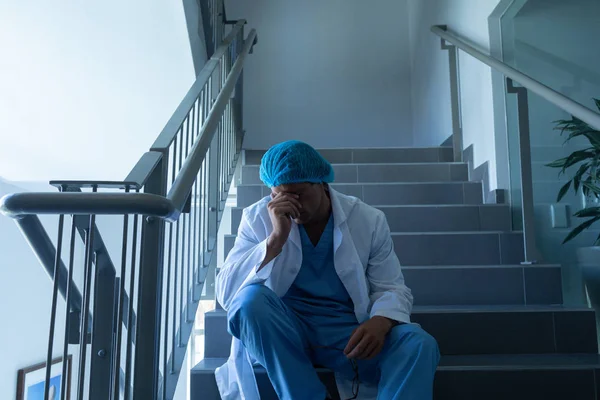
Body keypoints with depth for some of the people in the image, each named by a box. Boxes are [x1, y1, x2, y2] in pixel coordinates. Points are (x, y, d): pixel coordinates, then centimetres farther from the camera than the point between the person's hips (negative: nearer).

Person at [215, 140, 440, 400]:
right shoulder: (258, 219, -5)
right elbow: (226, 294, -13)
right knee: (251, 298, -31)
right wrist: (276, 238, -24)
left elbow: (391, 289, -1)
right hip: (281, 332, 0)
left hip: (348, 330, 0)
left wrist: (380, 322, -25)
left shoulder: (369, 220, -3)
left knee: (419, 345, -25)